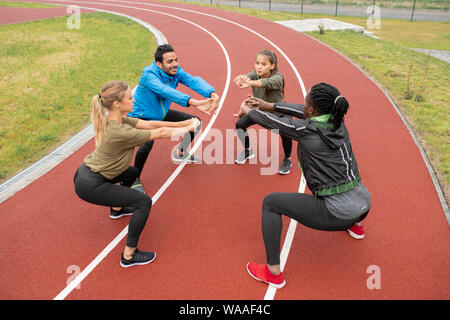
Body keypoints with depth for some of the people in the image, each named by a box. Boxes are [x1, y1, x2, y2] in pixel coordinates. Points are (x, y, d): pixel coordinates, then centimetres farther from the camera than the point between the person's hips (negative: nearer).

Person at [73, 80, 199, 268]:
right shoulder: (120, 132, -29)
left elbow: (149, 124, 0)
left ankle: (117, 208, 49)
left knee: (132, 173, 29)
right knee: (144, 202, -12)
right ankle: (129, 255, -2)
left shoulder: (118, 119, -3)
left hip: (87, 172, 10)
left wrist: (180, 124, -3)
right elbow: (160, 133, -21)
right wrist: (188, 128, -7)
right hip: (89, 186, -10)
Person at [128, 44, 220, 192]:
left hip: (162, 113, 7)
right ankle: (135, 178, -9)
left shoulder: (176, 71, -15)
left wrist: (212, 94, -54)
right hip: (141, 117, -7)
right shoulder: (148, 74, -33)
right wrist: (192, 102, -65)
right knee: (147, 142, -36)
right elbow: (165, 90, -51)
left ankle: (180, 154, 36)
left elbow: (193, 80, -33)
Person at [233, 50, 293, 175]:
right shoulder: (255, 74, -18)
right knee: (240, 124, -10)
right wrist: (242, 77, -66)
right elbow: (249, 76, -41)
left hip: (279, 112, -5)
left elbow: (266, 82, -54)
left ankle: (287, 160, -1)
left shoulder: (277, 78, -32)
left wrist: (249, 83, -73)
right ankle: (247, 151, 18)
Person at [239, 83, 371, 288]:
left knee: (270, 203, 4)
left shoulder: (306, 129, -16)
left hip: (337, 212, -8)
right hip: (364, 203, 8)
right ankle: (355, 225, 52)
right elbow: (302, 112, 17)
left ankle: (274, 273, 9)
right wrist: (269, 106, 23)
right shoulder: (337, 121, 2)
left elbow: (271, 123, 0)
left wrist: (247, 110, 20)